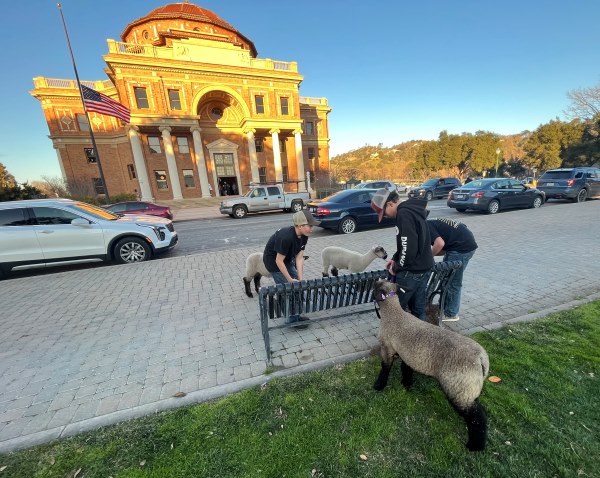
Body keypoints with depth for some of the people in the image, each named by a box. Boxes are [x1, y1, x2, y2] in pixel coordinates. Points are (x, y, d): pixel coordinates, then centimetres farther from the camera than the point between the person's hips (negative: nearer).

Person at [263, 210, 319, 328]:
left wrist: (300, 279, -13)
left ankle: (296, 315, 26)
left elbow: (299, 258, -9)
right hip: (273, 261, -8)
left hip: (287, 260, 8)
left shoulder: (303, 236, -12)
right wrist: (290, 279, -21)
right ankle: (293, 320, 13)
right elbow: (279, 261, -28)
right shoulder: (286, 237, -35)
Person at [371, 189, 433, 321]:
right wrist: (395, 259, 11)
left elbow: (409, 247, -26)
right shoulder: (412, 209, 11)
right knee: (419, 310, 18)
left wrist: (397, 267, -11)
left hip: (411, 271, -10)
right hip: (423, 268, 10)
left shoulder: (404, 214, -20)